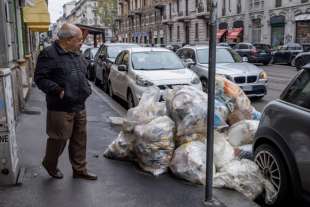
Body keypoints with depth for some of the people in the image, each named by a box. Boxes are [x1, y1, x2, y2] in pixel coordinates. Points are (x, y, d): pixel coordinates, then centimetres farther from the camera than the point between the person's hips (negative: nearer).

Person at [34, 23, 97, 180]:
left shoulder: (76, 54, 15)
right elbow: (40, 78, -15)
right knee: (59, 139, 5)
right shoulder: (49, 54, -11)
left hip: (79, 107, 8)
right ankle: (50, 164, 32)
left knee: (79, 140, 13)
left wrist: (87, 88, 12)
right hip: (61, 108, -7)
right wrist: (58, 91, -24)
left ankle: (80, 170, 27)